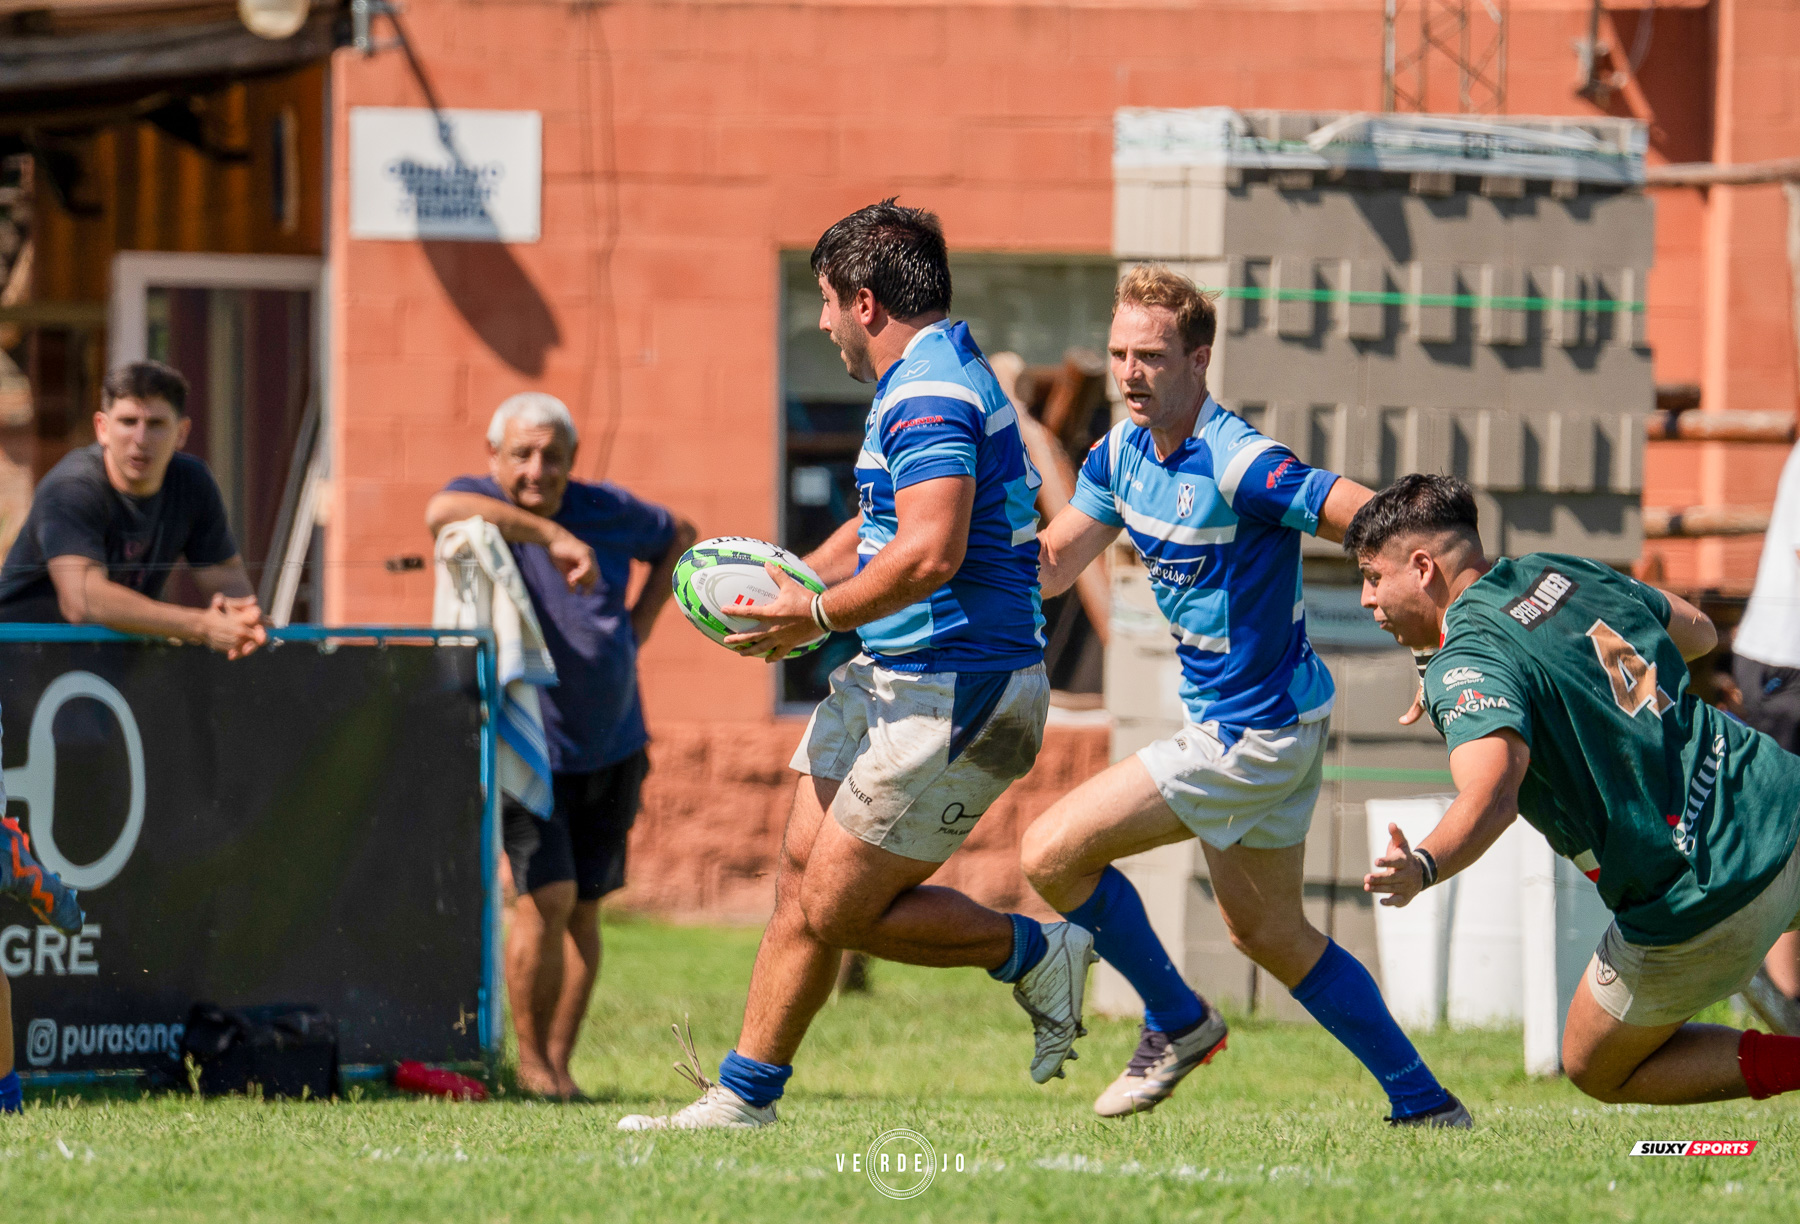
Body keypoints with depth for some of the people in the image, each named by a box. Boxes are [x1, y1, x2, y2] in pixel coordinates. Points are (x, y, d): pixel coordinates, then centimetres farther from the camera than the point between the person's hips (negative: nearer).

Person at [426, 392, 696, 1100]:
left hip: (612, 747, 4)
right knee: (548, 897, -15)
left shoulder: (606, 511, 3)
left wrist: (641, 620, 10)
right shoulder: (483, 503, -9)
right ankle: (530, 1060, -1)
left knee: (584, 909, 5)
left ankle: (559, 1061, 13)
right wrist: (551, 535, -39)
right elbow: (442, 511, -36)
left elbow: (679, 537, 23)